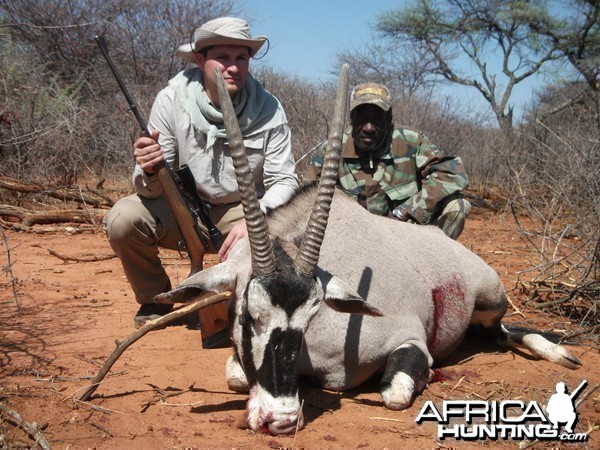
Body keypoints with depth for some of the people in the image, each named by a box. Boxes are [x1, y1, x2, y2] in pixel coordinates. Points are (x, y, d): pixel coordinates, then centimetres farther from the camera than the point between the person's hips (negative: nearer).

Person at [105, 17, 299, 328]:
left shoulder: (268, 110, -17)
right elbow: (151, 190, -15)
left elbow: (284, 182, -14)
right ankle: (155, 299, 5)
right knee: (122, 220, -26)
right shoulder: (171, 101, -17)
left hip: (242, 211, 0)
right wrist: (149, 172, -41)